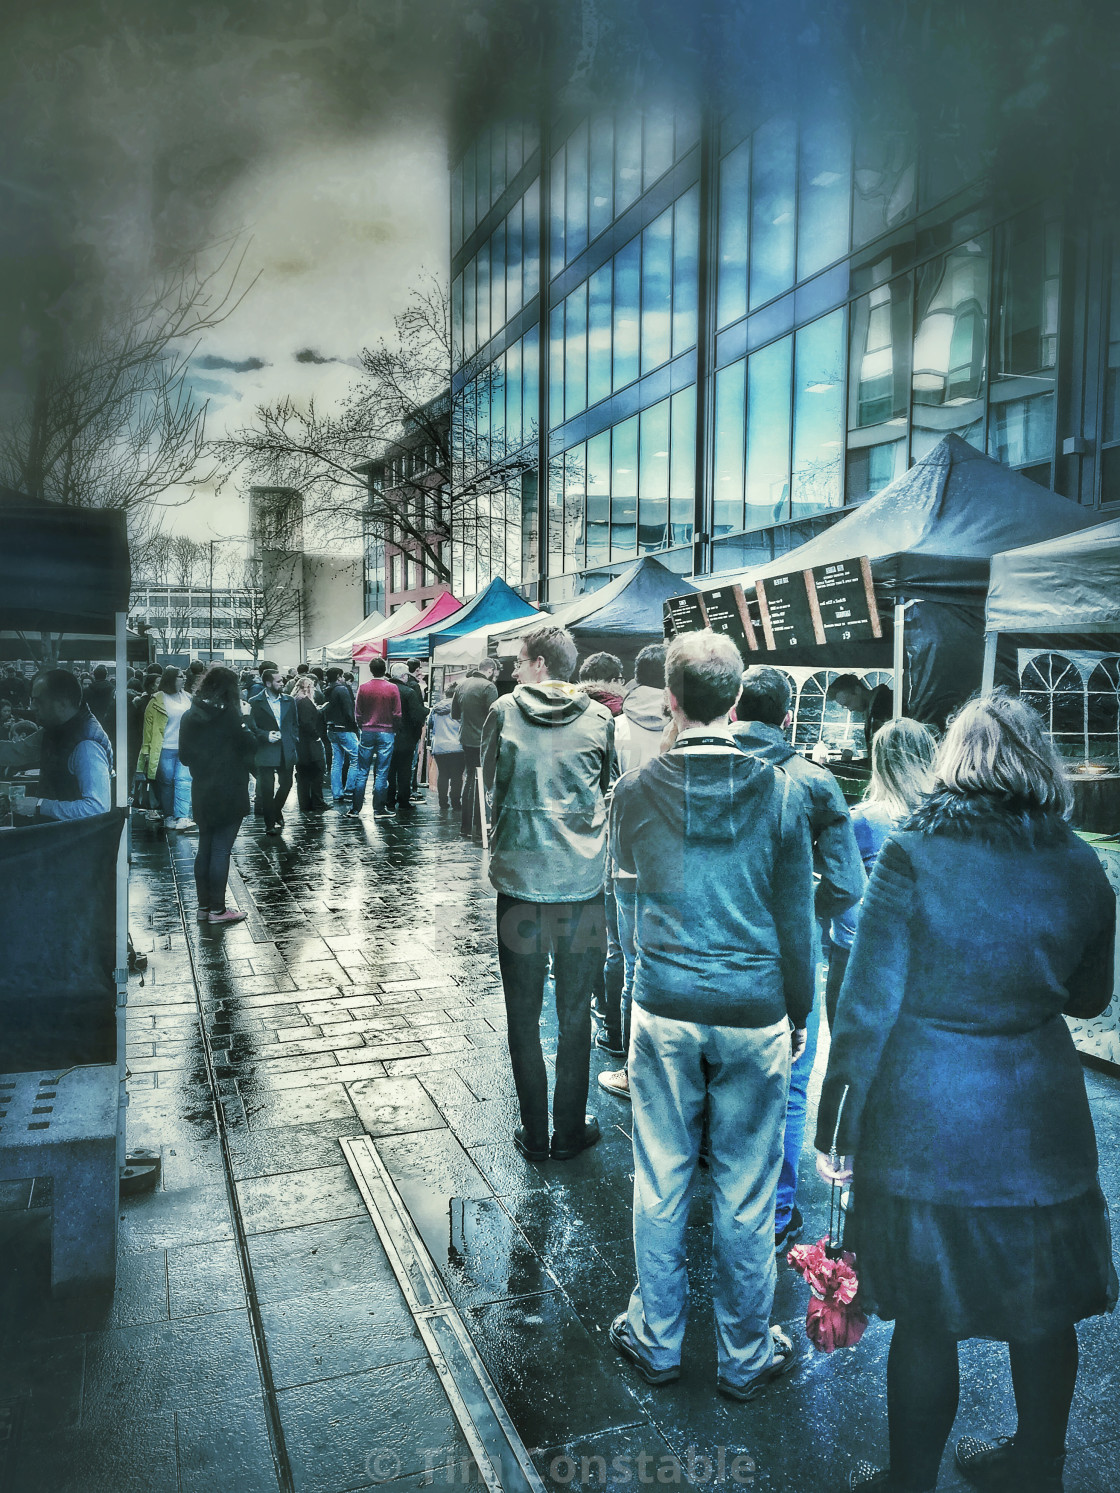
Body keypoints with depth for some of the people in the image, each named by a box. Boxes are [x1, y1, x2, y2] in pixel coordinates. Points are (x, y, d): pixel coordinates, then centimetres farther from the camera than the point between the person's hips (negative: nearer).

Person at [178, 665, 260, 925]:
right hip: (229, 793, -6)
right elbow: (251, 745, -11)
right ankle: (217, 909, 6)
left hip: (201, 793, 6)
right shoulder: (228, 714, -14)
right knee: (221, 850, 0)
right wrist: (245, 719, 0)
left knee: (204, 849, 15)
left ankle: (203, 906, 21)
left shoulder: (190, 716, 3)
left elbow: (184, 755, 9)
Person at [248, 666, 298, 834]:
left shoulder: (289, 701, 9)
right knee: (267, 789, 0)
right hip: (266, 753, -4)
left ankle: (276, 811, 37)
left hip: (286, 752, 4)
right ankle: (270, 823, 10)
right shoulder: (256, 702, -3)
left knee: (286, 784, 10)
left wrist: (295, 747, 7)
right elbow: (252, 727, -3)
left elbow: (295, 725, 14)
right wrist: (266, 735, -18)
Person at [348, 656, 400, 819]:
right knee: (382, 773, 2)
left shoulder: (363, 688, -2)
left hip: (367, 732, 1)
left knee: (361, 772, 7)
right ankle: (379, 810, 5)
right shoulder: (392, 688, -5)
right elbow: (397, 714, -3)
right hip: (386, 733, -1)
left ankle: (355, 808, 8)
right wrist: (394, 730, 12)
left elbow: (357, 714, 3)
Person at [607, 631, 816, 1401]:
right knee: (746, 1191, 14)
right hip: (755, 1014, 0)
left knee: (661, 1180, 16)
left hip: (666, 1010, 1)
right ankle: (746, 1355, 32)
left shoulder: (637, 789, -10)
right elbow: (796, 918, -4)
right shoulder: (780, 792, -11)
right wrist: (799, 1013, 9)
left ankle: (658, 1338, 34)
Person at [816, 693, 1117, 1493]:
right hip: (1042, 1123, 4)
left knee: (926, 1321, 12)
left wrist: (837, 1127, -5)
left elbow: (867, 1008, -14)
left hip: (924, 1123, -4)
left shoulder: (913, 854, -15)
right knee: (1044, 1314, 22)